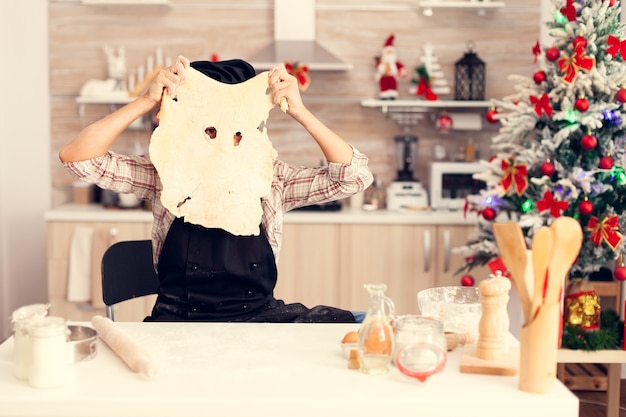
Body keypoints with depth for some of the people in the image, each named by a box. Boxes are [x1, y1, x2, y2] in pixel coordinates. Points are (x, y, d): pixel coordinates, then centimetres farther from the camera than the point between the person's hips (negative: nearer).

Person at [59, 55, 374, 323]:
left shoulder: (272, 177, 3)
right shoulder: (165, 174, 0)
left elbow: (355, 175, -5)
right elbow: (75, 157, -8)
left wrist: (300, 112, -13)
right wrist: (148, 100, -16)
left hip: (258, 315, 2)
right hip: (178, 318, -1)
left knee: (340, 324, -23)